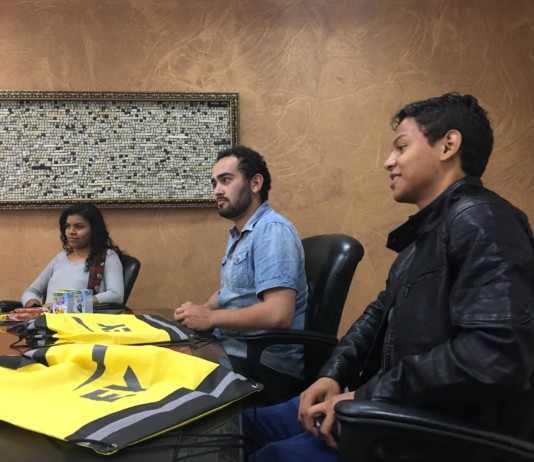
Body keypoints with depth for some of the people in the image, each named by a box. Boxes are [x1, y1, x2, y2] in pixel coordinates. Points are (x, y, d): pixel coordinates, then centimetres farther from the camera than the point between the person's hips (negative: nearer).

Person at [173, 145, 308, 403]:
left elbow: (278, 314, -27)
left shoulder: (271, 230, -17)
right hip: (232, 351, 9)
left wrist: (209, 318, -17)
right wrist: (200, 311, 2)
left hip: (268, 364, -8)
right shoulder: (238, 234, 14)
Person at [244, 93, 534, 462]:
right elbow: (382, 312, 17)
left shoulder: (480, 221, -20)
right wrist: (334, 374, 0)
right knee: (250, 425, 12)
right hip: (399, 409, 9)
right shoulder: (427, 229, 14)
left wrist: (367, 397, -23)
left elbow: (498, 352, -32)